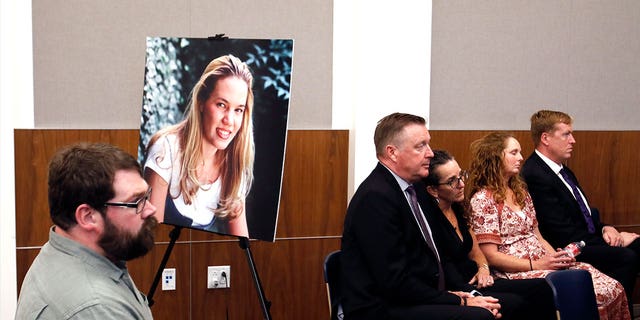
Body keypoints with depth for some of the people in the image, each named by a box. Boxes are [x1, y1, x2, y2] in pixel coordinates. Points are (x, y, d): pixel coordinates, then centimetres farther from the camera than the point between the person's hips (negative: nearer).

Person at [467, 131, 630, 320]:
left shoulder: (521, 192, 18)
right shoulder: (483, 199, -7)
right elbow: (490, 256, -12)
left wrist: (557, 257, -2)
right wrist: (536, 265, -16)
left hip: (543, 263, 8)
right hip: (515, 273, -8)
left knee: (613, 289, -12)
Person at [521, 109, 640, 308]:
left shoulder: (561, 169, 15)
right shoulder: (535, 175, -17)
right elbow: (563, 233, -18)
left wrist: (604, 228, -1)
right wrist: (609, 238, -11)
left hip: (586, 240, 10)